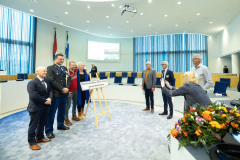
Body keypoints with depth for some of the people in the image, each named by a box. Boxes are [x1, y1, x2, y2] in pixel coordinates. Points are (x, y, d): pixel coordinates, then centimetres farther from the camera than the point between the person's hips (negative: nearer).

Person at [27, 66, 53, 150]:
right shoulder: (32, 82, -14)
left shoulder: (47, 81, 9)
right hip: (35, 108, -7)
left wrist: (50, 98, -12)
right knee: (33, 125, 6)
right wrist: (45, 101, -18)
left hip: (45, 107, 7)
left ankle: (40, 137, 38)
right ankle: (32, 142, 22)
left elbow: (50, 91, 7)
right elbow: (33, 95, -23)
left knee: (42, 123, 20)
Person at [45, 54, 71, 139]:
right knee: (51, 112, 2)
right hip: (56, 93, -6)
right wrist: (62, 89, -16)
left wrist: (67, 88, -5)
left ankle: (60, 125, 36)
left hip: (64, 93, 7)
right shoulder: (50, 68, -5)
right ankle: (49, 131, 15)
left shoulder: (65, 68, 16)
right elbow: (52, 81, -14)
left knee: (62, 111, 18)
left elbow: (68, 78, 11)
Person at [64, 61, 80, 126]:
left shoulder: (76, 70, 2)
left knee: (75, 103, 18)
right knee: (68, 105, -2)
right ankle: (66, 119, 11)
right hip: (70, 92, -8)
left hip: (76, 90, 8)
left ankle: (74, 116, 35)